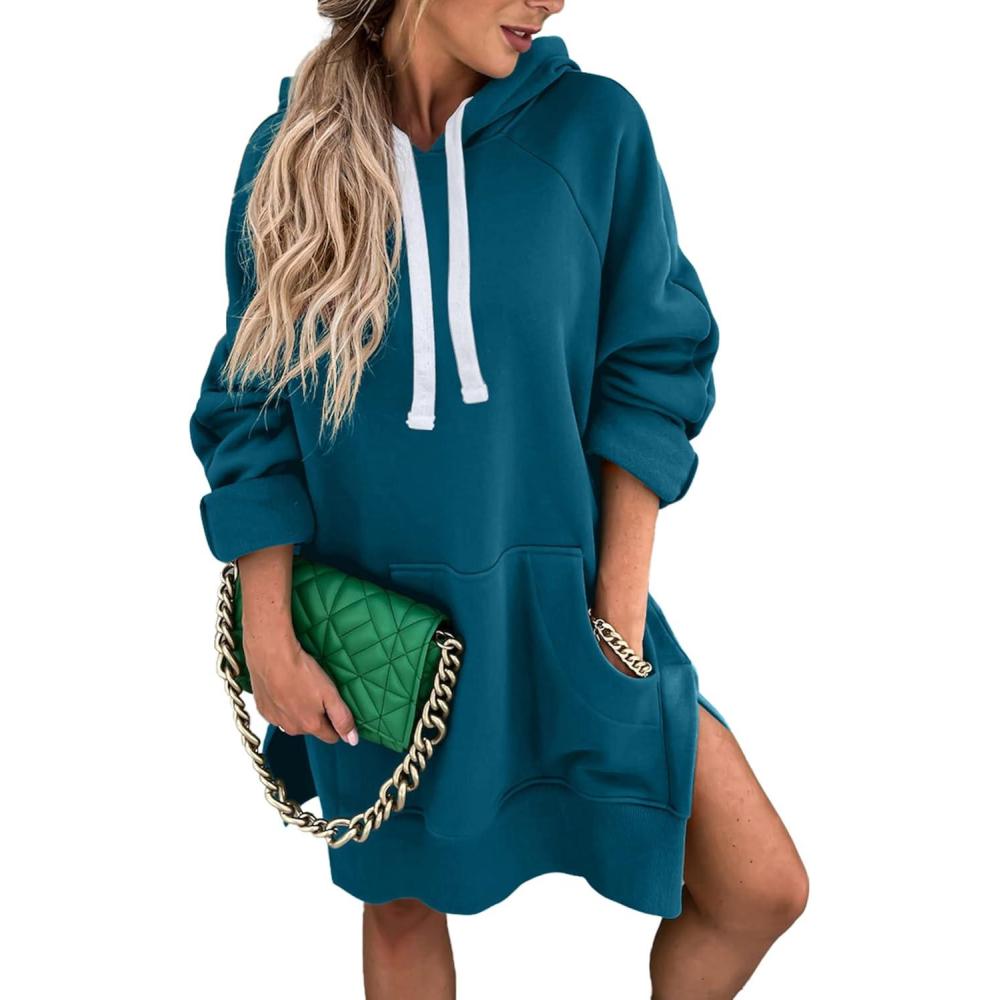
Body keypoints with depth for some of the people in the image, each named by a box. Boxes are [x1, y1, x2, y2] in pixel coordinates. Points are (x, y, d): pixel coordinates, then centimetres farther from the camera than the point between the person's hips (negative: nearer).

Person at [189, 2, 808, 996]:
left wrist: (620, 612, -9)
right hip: (377, 621, 0)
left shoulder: (592, 124, -6)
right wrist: (270, 644, -6)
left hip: (556, 602, 0)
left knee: (763, 889, 1)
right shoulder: (288, 152, -4)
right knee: (401, 902, 17)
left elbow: (649, 369, -5)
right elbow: (253, 421, -2)